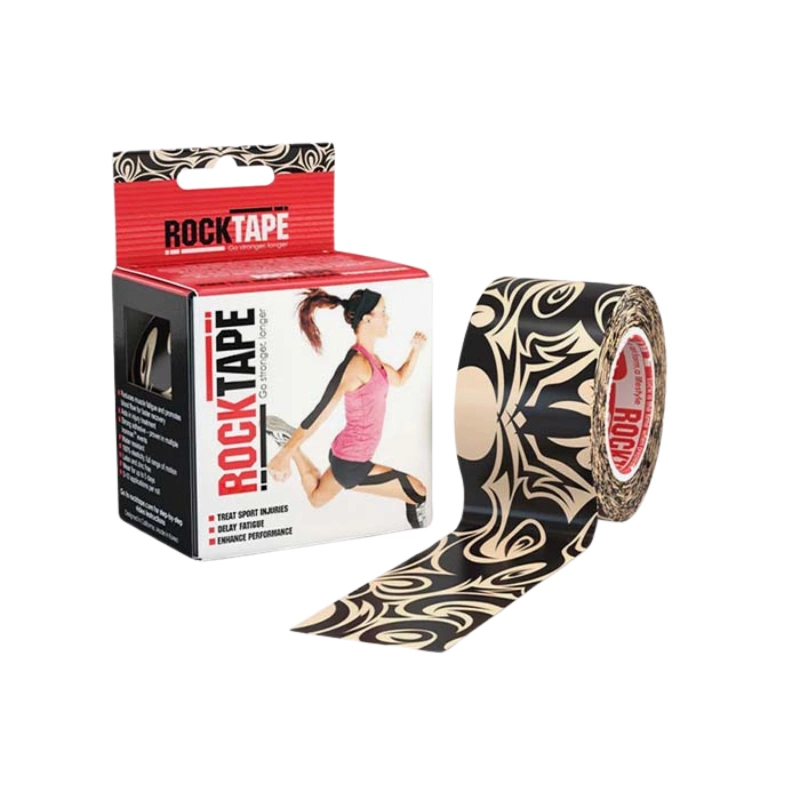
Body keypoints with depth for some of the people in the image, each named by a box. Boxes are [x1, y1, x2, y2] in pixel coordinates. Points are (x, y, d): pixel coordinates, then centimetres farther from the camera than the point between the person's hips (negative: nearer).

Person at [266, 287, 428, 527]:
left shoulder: (369, 358, 5)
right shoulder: (357, 363, -24)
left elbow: (400, 379, 25)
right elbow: (321, 412, -27)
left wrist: (415, 349, 9)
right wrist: (283, 455, -27)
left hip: (347, 455, 9)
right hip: (351, 462, -9)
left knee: (316, 497, 32)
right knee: (417, 492, -7)